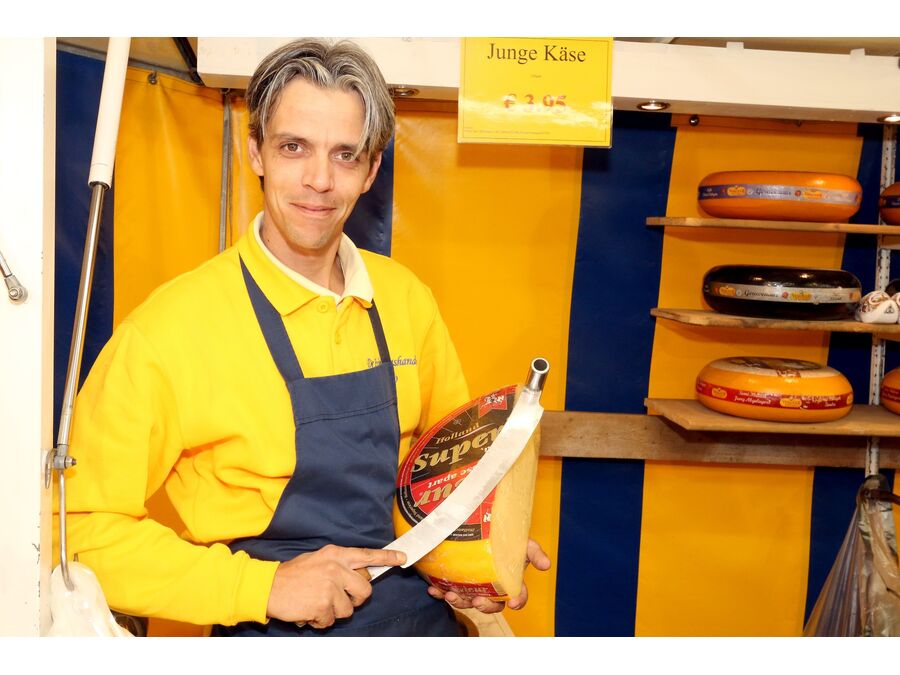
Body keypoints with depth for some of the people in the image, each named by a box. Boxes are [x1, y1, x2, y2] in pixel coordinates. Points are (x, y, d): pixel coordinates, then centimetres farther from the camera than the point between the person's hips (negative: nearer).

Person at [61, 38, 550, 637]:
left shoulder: (407, 298, 1)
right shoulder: (168, 328, -14)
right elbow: (85, 527, -9)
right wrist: (264, 585, -15)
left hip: (422, 609, 4)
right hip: (278, 630, -4)